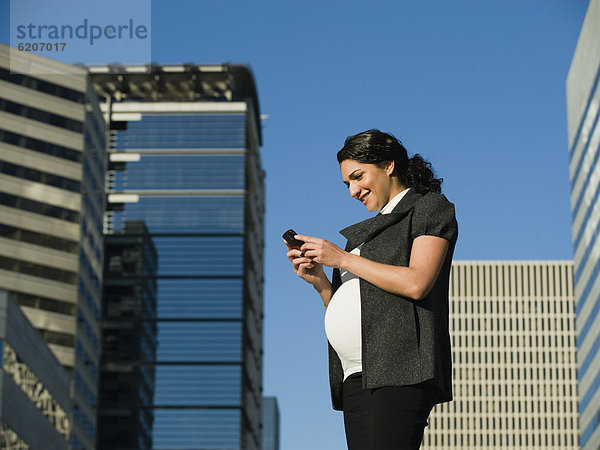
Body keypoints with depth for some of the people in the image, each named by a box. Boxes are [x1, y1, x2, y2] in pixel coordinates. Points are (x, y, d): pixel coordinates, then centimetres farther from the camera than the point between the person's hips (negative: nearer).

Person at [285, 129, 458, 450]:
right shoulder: (366, 233, 29)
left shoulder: (430, 208, 9)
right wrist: (319, 281, 6)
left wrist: (342, 259, -5)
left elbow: (416, 284, -9)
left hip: (397, 373, -7)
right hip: (358, 378, 7)